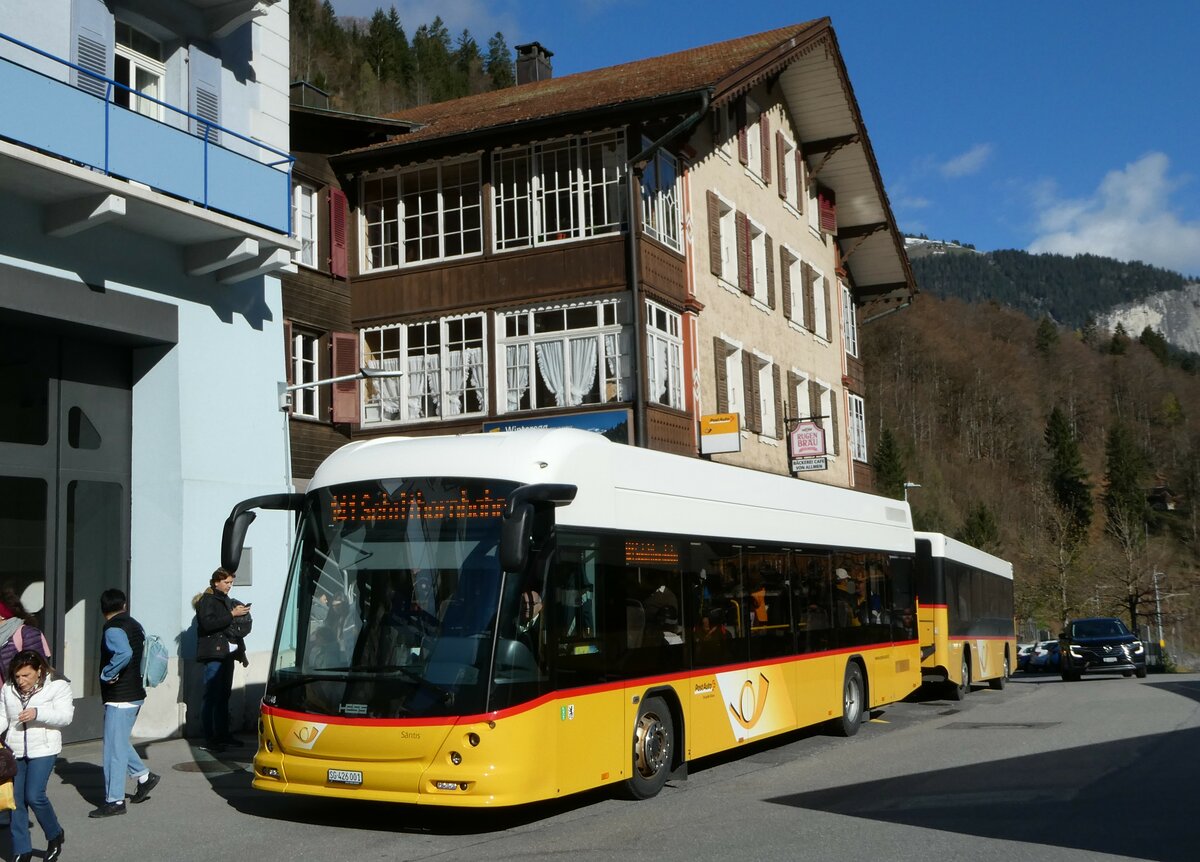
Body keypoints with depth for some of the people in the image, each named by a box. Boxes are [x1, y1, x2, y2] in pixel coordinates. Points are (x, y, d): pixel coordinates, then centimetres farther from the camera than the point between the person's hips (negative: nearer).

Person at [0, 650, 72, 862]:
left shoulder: (57, 687, -5)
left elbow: (65, 716, -13)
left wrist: (37, 713, -25)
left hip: (43, 749, -5)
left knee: (34, 795, -13)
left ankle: (55, 835, 13)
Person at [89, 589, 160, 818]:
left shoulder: (113, 629, -15)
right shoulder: (135, 625, 11)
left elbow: (124, 653, -34)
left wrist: (106, 675, -21)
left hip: (119, 697, -9)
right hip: (136, 694, 9)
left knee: (114, 748, -4)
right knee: (120, 742, 23)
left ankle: (114, 801, 0)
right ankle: (144, 776, 26)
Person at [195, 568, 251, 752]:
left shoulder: (226, 601, 22)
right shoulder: (207, 601, -3)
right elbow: (208, 623, -20)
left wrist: (242, 652, 23)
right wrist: (232, 614, -19)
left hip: (227, 654, 8)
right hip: (213, 655, -8)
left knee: (224, 695, 9)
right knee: (211, 695, -10)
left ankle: (223, 734, 14)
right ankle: (209, 738, -10)